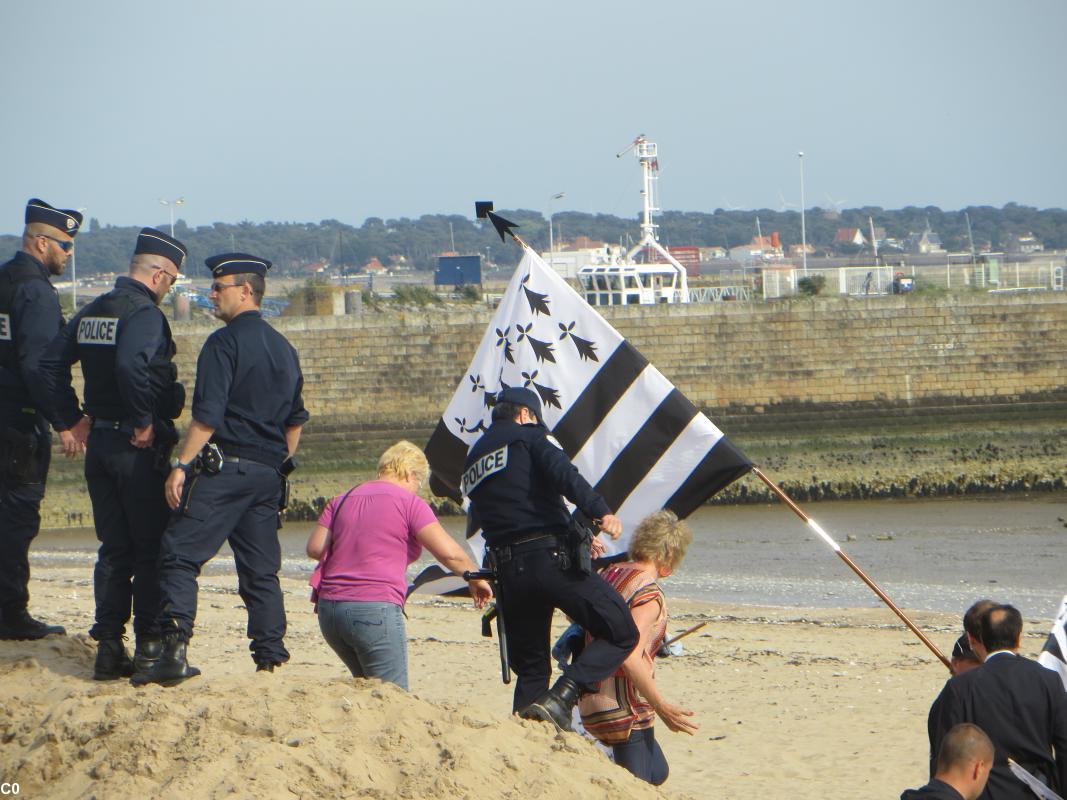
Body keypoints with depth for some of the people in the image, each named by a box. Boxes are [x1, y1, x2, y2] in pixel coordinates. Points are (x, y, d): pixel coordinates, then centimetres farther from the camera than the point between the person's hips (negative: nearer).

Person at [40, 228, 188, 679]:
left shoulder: (92, 312, 11)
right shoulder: (145, 314, -14)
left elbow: (52, 363, 13)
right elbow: (130, 365, -31)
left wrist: (71, 419, 14)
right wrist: (144, 422, -20)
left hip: (99, 442, 8)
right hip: (139, 448, -8)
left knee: (113, 550, 12)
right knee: (151, 550, 0)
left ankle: (109, 648, 11)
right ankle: (149, 649, -1)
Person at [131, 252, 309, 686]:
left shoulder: (225, 342, -8)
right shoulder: (283, 348, 17)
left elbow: (207, 416, -15)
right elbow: (295, 422, 21)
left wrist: (181, 465, -14)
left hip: (223, 469, -7)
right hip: (269, 473, 7)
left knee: (180, 553, -8)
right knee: (261, 571, 9)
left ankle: (174, 650, -21)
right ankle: (271, 661, 5)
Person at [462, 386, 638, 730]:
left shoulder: (473, 460, 26)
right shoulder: (529, 437, 7)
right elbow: (564, 474, -14)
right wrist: (600, 511, -27)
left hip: (508, 570, 6)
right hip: (551, 558, -6)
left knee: (530, 668, 17)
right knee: (620, 634, -2)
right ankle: (560, 699, -21)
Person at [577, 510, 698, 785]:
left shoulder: (610, 573, 8)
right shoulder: (649, 594, -17)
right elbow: (629, 658, -25)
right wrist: (662, 707, -20)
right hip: (624, 708, -9)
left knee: (657, 772, 19)